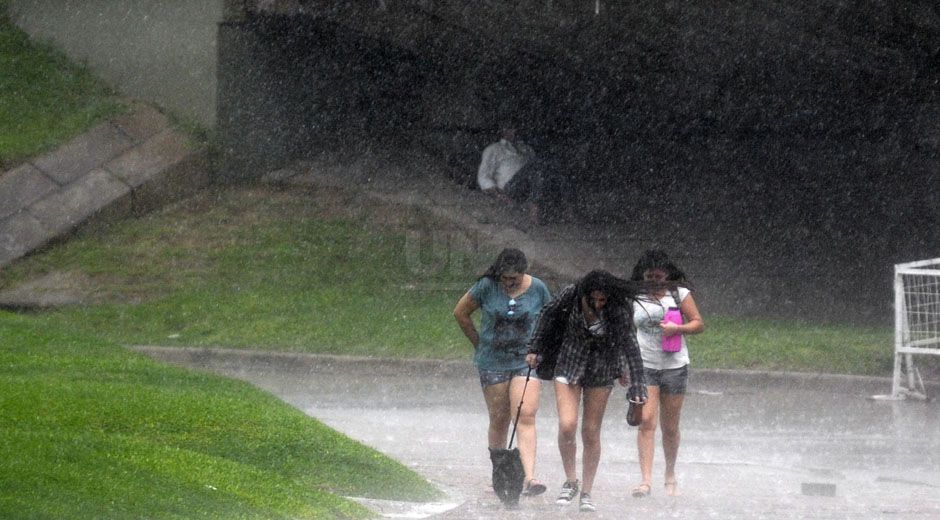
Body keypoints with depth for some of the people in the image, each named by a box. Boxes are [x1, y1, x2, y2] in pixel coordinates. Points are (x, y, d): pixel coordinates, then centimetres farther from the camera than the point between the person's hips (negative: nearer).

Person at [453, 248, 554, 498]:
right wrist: (479, 344, 8)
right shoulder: (487, 287, -7)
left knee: (526, 416, -15)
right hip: (493, 363, 1)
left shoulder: (537, 289, -3)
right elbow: (461, 312, 6)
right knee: (499, 420, 6)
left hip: (526, 361, -1)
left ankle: (529, 478, -23)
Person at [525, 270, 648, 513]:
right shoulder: (570, 296, -16)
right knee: (567, 425, -16)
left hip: (600, 373, 0)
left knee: (591, 434, 3)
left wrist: (637, 383, -20)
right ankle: (571, 481, 4)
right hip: (568, 366, 0)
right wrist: (534, 349, 8)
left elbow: (630, 347, -13)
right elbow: (548, 316, 2)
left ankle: (586, 493, 14)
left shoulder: (618, 312, -17)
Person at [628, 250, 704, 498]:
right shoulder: (635, 298, 7)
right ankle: (646, 479, -19)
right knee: (646, 421, -14)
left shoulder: (679, 294, 2)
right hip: (644, 366, 0)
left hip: (674, 366, 0)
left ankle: (670, 476, 26)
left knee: (670, 427, 7)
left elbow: (698, 323, 1)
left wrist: (678, 328, -17)